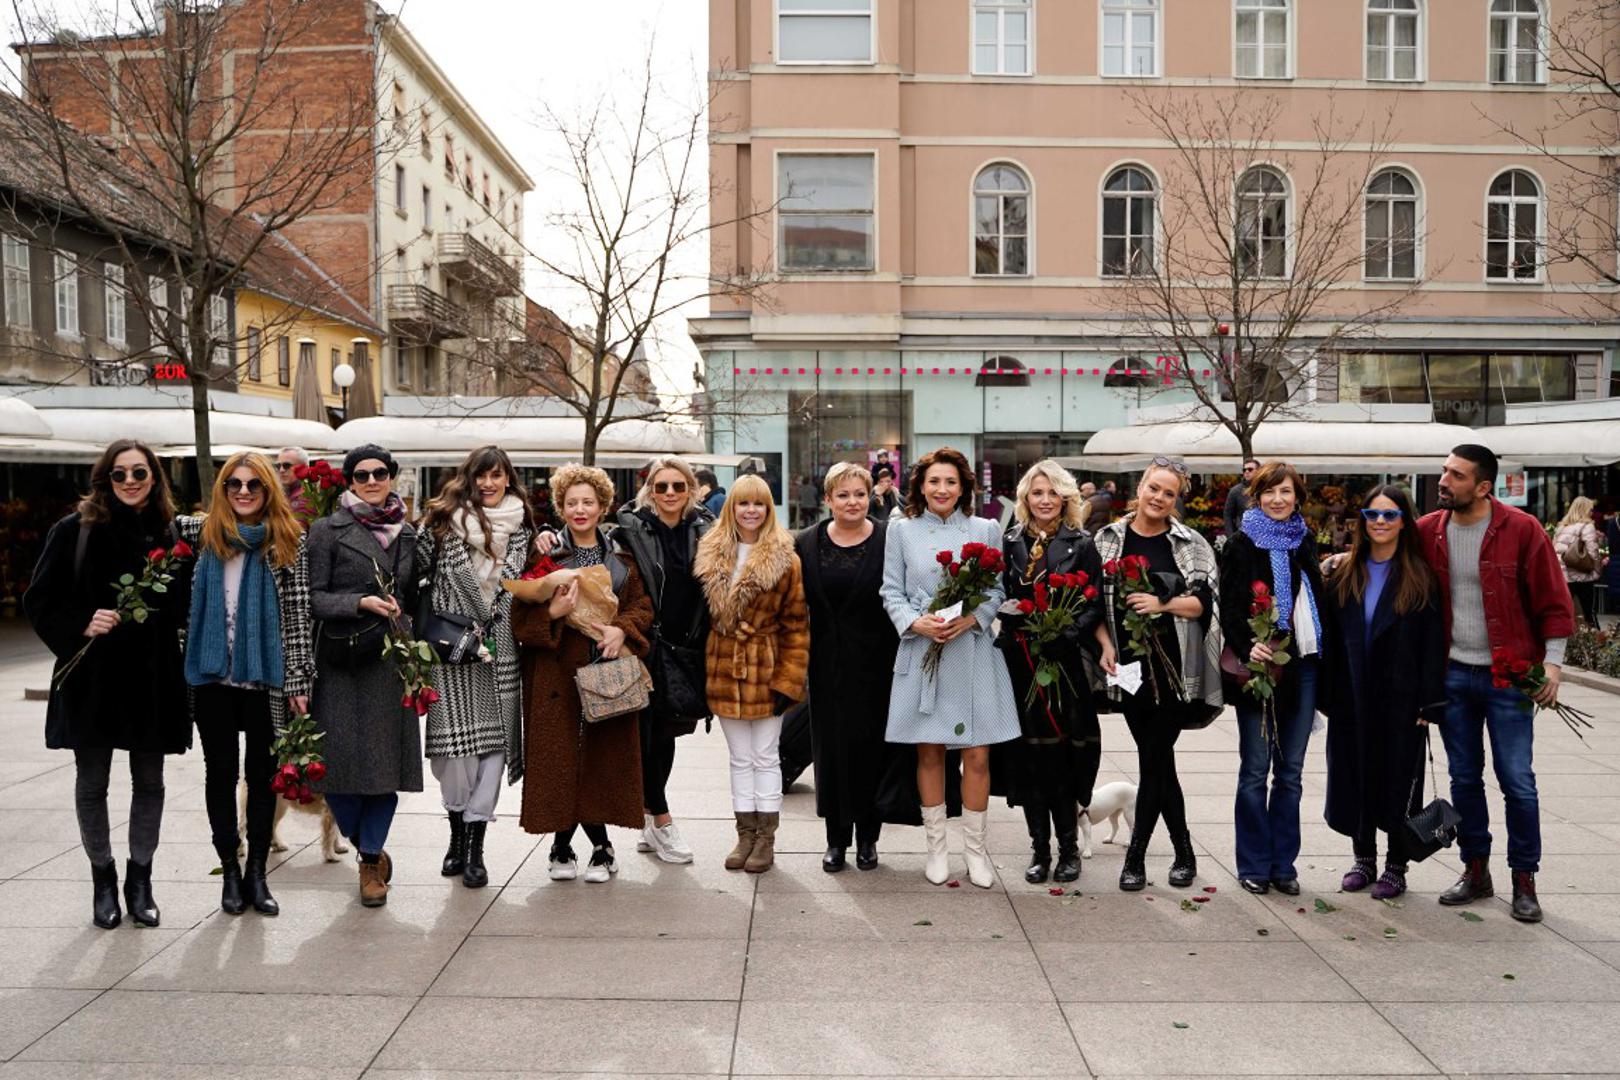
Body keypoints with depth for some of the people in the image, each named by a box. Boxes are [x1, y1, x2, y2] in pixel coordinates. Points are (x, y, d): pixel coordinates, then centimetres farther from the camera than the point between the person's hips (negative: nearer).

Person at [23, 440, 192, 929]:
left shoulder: (171, 535, 2)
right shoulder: (75, 531, -3)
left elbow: (185, 605, 9)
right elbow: (39, 601, -3)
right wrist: (82, 625, -17)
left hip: (153, 677, 1)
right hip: (91, 678, -1)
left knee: (149, 781, 9)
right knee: (91, 783, 9)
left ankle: (139, 878, 24)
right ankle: (103, 879, 26)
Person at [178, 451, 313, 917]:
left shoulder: (289, 541, -3)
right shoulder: (204, 533, 4)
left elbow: (298, 615, -4)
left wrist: (297, 681, -7)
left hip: (266, 680, -2)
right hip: (213, 677, 2)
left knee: (262, 775, 7)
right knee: (220, 773, 11)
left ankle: (256, 873, 21)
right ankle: (229, 871, 24)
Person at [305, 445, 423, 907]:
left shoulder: (406, 534, 13)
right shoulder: (328, 530, 2)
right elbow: (313, 598, -4)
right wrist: (361, 603, -17)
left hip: (390, 661, 3)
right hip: (339, 662, -2)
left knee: (387, 762, 0)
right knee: (340, 761, -3)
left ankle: (371, 859, 17)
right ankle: (369, 850, 22)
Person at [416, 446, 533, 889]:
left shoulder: (522, 527, 11)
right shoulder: (445, 520, 3)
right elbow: (417, 567, 3)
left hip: (500, 648, 2)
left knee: (494, 734, -1)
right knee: (455, 733, -2)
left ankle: (474, 845, 5)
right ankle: (458, 831, 18)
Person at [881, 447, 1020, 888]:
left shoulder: (986, 530, 7)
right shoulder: (902, 531, 6)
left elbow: (997, 591, 6)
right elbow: (892, 592, 4)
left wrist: (972, 618, -12)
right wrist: (916, 622, -13)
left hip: (973, 653, 0)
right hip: (921, 653, 0)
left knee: (977, 754, 0)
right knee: (929, 752, 7)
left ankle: (975, 846, 15)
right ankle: (936, 845, 20)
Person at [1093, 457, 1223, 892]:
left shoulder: (1190, 544, 4)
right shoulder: (1109, 539, 7)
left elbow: (1203, 600, -1)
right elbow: (1096, 600, 7)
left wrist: (1163, 605, -17)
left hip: (1173, 666, -2)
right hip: (1129, 665, 2)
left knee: (1154, 758, -3)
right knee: (1157, 758, 8)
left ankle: (1136, 855, 6)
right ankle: (1183, 851, 22)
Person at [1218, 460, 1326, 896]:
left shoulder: (1304, 541, 12)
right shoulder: (1242, 544, -2)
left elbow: (1318, 602, 17)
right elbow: (1230, 607, -8)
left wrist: (1323, 658, 8)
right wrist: (1247, 649, -24)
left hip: (1302, 667, 5)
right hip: (1259, 667, -4)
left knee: (1291, 771, 9)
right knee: (1255, 770, 2)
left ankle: (1283, 863, 19)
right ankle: (1254, 865, 13)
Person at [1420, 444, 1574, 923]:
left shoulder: (1522, 530, -9)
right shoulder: (1428, 531, 1)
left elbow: (1553, 600, -6)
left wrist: (1552, 662, -11)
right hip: (1452, 675, 4)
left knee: (1517, 780, 1)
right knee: (1463, 778, 11)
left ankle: (1524, 881, 15)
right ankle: (1475, 871, 24)